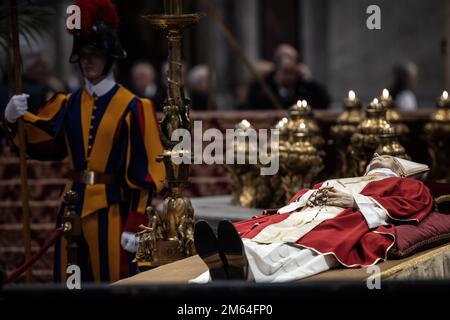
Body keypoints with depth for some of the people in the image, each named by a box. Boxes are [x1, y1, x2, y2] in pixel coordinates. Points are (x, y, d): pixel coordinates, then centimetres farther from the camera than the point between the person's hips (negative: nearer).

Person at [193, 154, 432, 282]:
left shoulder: (408, 185, 33)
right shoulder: (338, 182, 46)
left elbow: (411, 205, 9)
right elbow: (301, 197, 32)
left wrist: (355, 201, 0)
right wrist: (311, 197, 6)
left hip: (347, 222, -5)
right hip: (305, 216, 6)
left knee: (313, 246, -41)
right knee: (262, 235, -30)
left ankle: (246, 268, -72)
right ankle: (224, 266, -63)